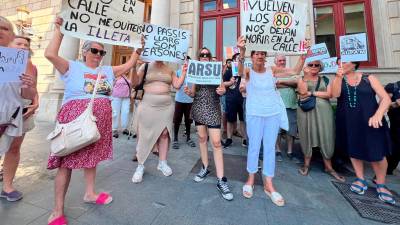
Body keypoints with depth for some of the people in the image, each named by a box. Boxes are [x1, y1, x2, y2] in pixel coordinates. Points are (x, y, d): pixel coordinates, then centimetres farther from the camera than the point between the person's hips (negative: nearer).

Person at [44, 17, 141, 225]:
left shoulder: (107, 71, 14)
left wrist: (138, 48, 14)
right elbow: (50, 54, -14)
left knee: (92, 156, 16)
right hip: (76, 117, -5)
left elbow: (129, 65, 16)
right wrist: (59, 30, -5)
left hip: (100, 119, 5)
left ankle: (90, 193, 34)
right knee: (67, 160, 1)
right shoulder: (72, 67, 2)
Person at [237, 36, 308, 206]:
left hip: (273, 114, 3)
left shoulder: (272, 70, 7)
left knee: (270, 147, 8)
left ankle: (269, 184, 21)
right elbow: (240, 71, -26)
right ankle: (251, 179, 23)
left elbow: (295, 71, 5)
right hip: (254, 115, -3)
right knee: (254, 146, 3)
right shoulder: (248, 72, -3)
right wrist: (241, 53, -43)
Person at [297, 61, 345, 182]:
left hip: (323, 111, 2)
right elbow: (302, 92, -12)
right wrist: (306, 75, -12)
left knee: (326, 138, 2)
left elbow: (329, 94, -1)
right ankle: (306, 164, 17)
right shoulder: (302, 79, 7)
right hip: (306, 112, -1)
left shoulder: (325, 79, 13)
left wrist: (312, 93, -8)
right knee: (307, 136, 4)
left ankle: (328, 167, 15)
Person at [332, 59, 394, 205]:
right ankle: (361, 180, 27)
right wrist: (339, 77, -19)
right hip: (348, 123, 1)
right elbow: (335, 94, -12)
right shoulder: (338, 79, 6)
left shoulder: (369, 78, 3)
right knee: (353, 150, 10)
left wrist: (378, 114, -18)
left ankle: (380, 185, 24)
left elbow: (386, 98, -3)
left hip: (369, 121, -1)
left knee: (377, 153, 2)